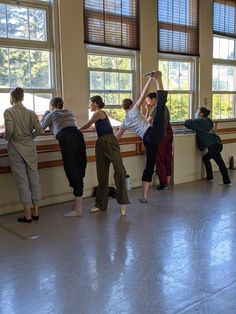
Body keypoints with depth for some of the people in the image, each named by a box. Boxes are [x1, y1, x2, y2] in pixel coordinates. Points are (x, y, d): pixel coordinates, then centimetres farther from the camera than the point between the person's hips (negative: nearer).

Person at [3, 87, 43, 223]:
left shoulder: (8, 111, -6)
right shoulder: (31, 112, 3)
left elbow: (9, 130, -19)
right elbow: (39, 130, -4)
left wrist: (6, 138, 1)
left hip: (15, 148, -3)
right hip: (30, 148, 3)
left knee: (22, 180, 1)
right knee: (34, 177, 9)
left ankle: (27, 214, 5)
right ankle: (35, 211, 16)